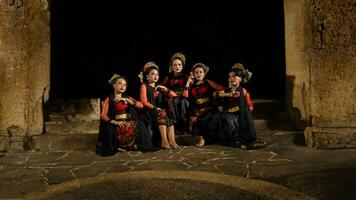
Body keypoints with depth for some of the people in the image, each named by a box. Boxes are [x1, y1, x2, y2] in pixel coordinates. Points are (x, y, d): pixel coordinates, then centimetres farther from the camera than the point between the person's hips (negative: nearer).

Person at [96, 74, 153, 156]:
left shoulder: (127, 98, 17)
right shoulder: (109, 99, 4)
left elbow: (141, 105, 2)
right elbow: (103, 116, -5)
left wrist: (126, 100, -6)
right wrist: (116, 122, -19)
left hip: (128, 122, 4)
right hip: (116, 124, -3)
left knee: (139, 126, -26)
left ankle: (132, 144, -10)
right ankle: (118, 146, -10)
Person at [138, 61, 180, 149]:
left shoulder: (159, 87, 21)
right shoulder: (144, 86, 7)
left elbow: (174, 96, 18)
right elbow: (144, 102, -6)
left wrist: (166, 89, 1)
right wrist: (156, 108, -14)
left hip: (160, 111, 5)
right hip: (149, 112, -5)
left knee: (169, 115, -25)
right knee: (162, 114, -33)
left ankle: (171, 140, -36)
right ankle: (164, 141, -42)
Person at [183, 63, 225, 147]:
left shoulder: (208, 83, 4)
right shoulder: (192, 86, 13)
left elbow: (222, 89, -2)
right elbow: (185, 97, -3)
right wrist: (188, 83, 1)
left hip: (209, 109, -2)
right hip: (197, 110, 2)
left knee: (202, 121, -31)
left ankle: (203, 137, -1)